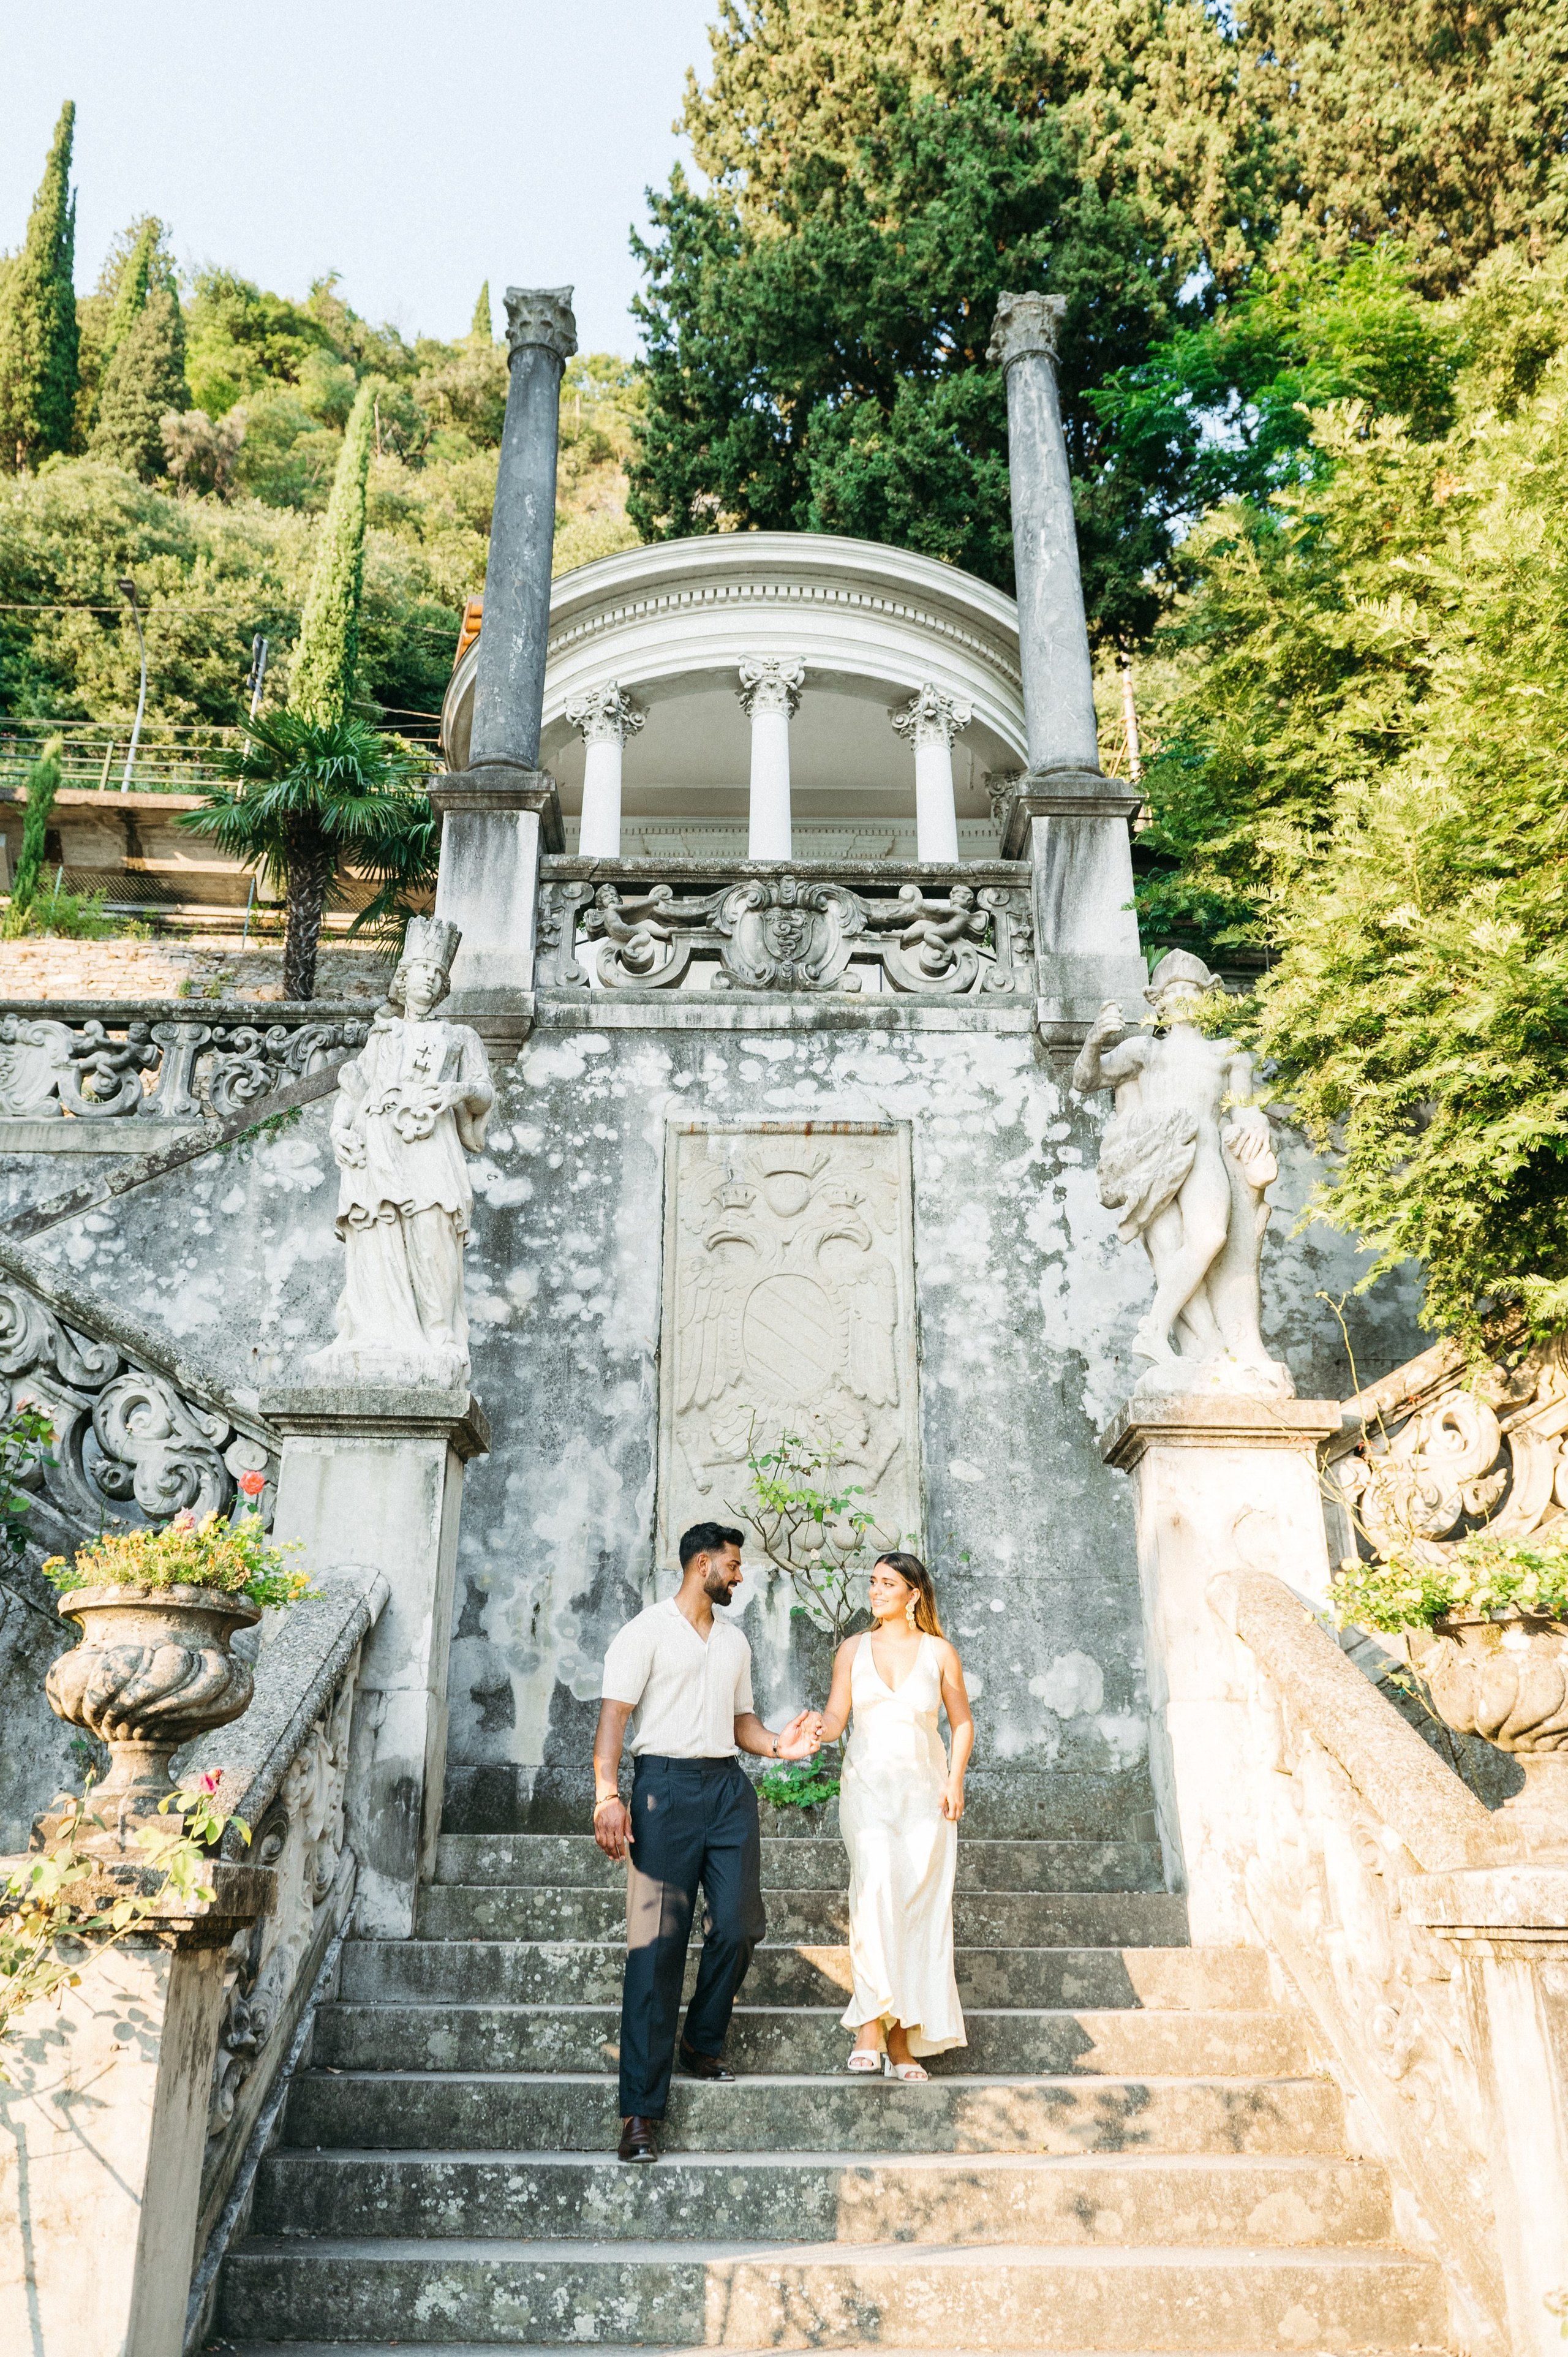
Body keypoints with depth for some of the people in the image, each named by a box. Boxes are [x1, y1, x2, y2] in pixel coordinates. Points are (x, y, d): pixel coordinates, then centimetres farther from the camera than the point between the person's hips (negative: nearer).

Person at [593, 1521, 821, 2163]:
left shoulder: (734, 1642, 21)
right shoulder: (646, 1632, -1)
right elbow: (614, 1716, -10)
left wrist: (778, 1745, 2)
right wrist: (608, 1796, -21)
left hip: (728, 1785, 6)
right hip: (666, 1782, -6)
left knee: (738, 1925, 0)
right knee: (658, 1941, -6)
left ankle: (702, 2046, 26)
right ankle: (641, 2109, -3)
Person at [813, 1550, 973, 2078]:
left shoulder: (939, 1652, 5)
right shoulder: (853, 1649, 8)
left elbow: (962, 1722, 9)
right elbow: (834, 1720, 2)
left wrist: (955, 1780, -3)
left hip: (924, 1791, 1)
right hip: (867, 1788, 0)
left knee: (919, 1907, -2)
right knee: (876, 1883, -23)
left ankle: (903, 2035, 8)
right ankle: (871, 2024, -23)